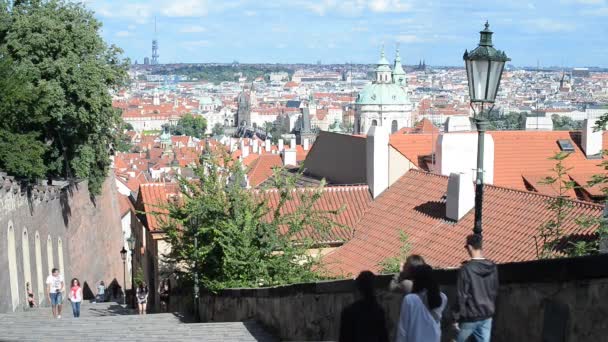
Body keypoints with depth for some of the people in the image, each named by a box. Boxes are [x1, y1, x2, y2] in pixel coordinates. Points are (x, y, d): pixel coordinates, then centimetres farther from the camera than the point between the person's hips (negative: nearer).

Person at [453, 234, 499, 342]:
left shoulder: (467, 268, -17)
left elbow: (462, 295, -15)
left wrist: (458, 317, -7)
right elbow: (495, 291, 12)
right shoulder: (493, 267, 2)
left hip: (470, 317, -5)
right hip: (487, 316, 5)